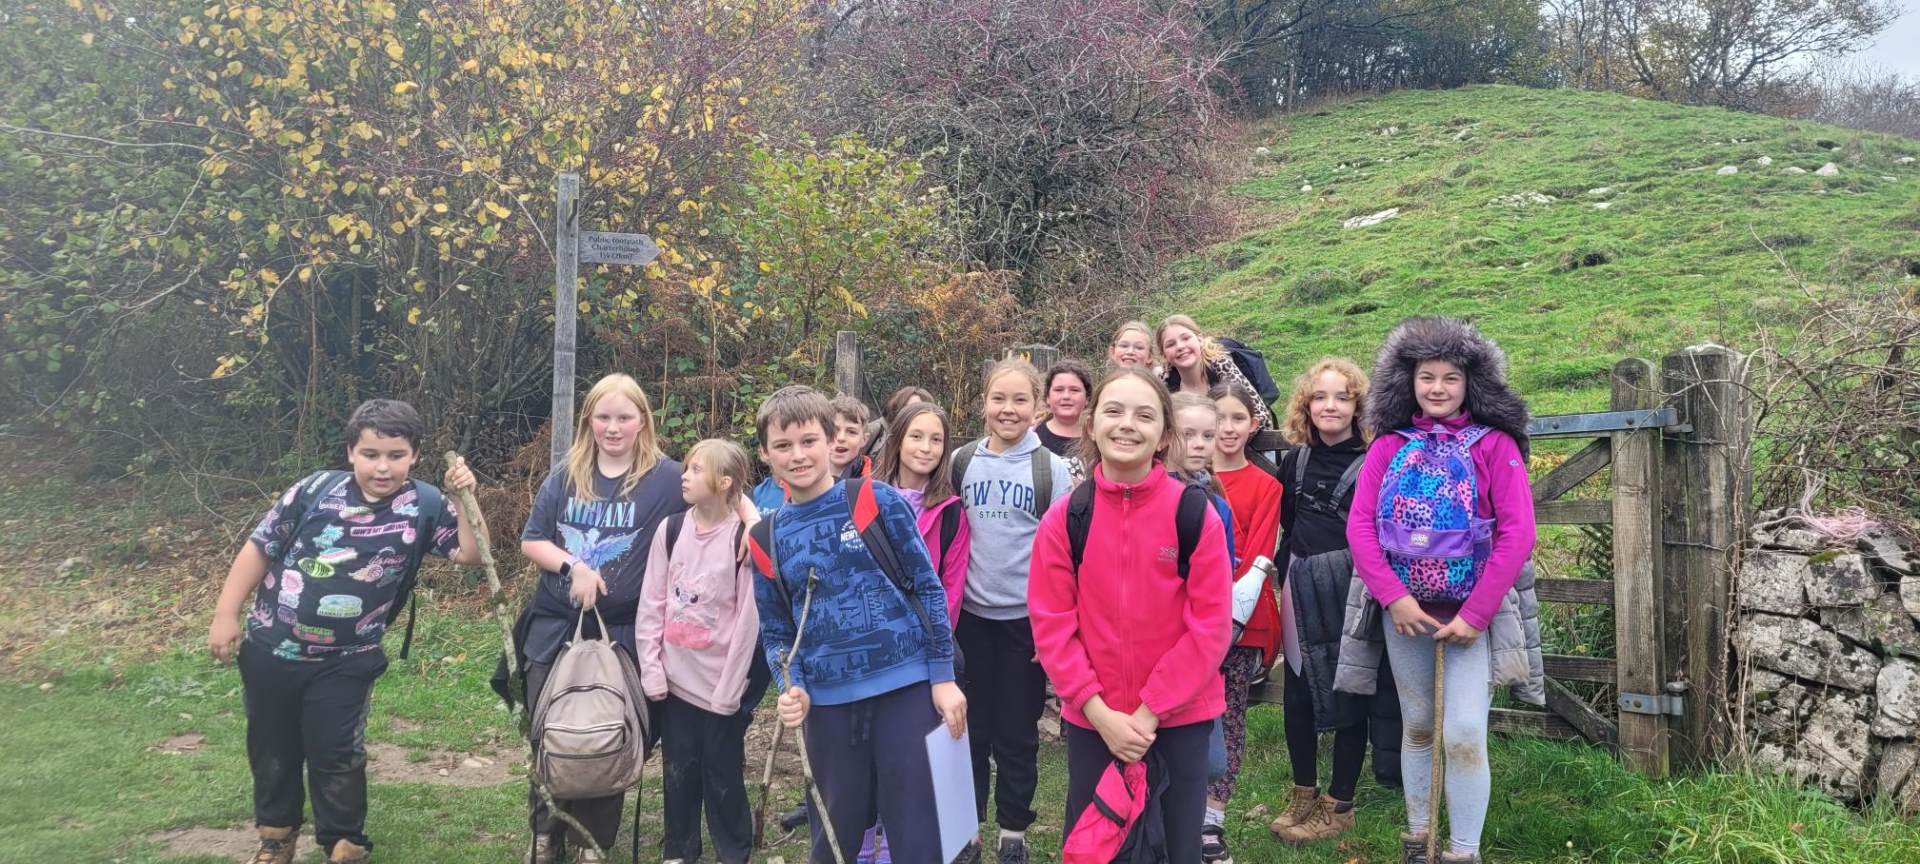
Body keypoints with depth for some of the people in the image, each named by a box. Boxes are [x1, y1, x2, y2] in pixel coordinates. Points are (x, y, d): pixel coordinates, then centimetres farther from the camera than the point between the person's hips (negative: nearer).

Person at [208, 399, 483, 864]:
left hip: (344, 663, -2)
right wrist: (225, 615, -2)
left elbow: (471, 554, -11)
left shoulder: (424, 506, -9)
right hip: (269, 649, 2)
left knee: (336, 759, 5)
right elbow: (260, 547, -2)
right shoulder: (317, 489, -10)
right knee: (271, 751, 19)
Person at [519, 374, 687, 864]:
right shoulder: (565, 476, 1)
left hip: (621, 632, -3)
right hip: (554, 626, 3)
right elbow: (531, 541, 1)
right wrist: (571, 566, -16)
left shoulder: (666, 478, -9)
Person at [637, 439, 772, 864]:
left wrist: (731, 687, -11)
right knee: (678, 772, 13)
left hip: (721, 683, -4)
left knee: (723, 776, 7)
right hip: (675, 679, 4)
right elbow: (651, 605, 3)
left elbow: (748, 620, -10)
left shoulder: (744, 538, -11)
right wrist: (651, 669, -3)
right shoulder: (670, 530, 1)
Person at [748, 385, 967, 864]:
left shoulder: (876, 500, -4)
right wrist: (791, 689, -7)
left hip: (906, 686, -3)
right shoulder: (766, 540, 5)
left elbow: (928, 588, -2)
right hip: (828, 703, 3)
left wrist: (943, 676, -5)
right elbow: (776, 632, 11)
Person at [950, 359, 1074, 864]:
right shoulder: (960, 462, 2)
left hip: (1028, 617, -1)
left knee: (1018, 733, 8)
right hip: (970, 615, 1)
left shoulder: (1052, 470, -3)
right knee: (971, 728, 9)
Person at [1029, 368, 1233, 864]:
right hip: (1091, 721, 1)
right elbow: (1051, 625, -4)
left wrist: (1151, 710, -13)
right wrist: (1098, 710, -12)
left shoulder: (1196, 514, -8)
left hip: (1180, 718, -1)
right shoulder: (1063, 519, -4)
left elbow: (1212, 624, -10)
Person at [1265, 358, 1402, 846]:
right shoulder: (1295, 459, 6)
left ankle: (1340, 806, 19)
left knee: (1351, 695, 6)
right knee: (1297, 693, 11)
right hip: (1301, 590, 5)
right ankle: (1303, 795, 28)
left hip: (1351, 591, -5)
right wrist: (1285, 580, 11)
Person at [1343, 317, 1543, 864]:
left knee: (1464, 734, -9)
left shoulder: (1495, 445, -4)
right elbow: (1359, 525, -3)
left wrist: (1474, 615, -15)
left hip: (1475, 611, -3)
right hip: (1406, 610, 3)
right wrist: (1395, 598, -15)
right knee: (1417, 728, 13)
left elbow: (1517, 534, -10)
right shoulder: (1389, 446, 4)